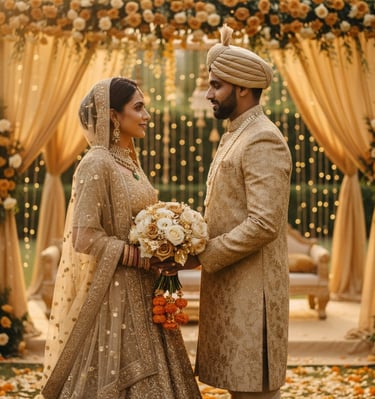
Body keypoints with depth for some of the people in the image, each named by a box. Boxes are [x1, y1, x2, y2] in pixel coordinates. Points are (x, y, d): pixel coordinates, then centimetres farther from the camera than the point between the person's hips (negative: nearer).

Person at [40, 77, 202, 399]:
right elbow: (85, 237, -20)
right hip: (113, 295, -8)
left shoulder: (128, 161, 11)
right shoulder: (96, 164, -15)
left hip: (141, 293, 8)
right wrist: (144, 258, -17)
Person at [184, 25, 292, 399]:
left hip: (251, 289, -9)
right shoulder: (233, 136, 16)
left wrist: (201, 256, -17)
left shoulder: (263, 140, -15)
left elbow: (264, 224, -23)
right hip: (228, 287, 9)